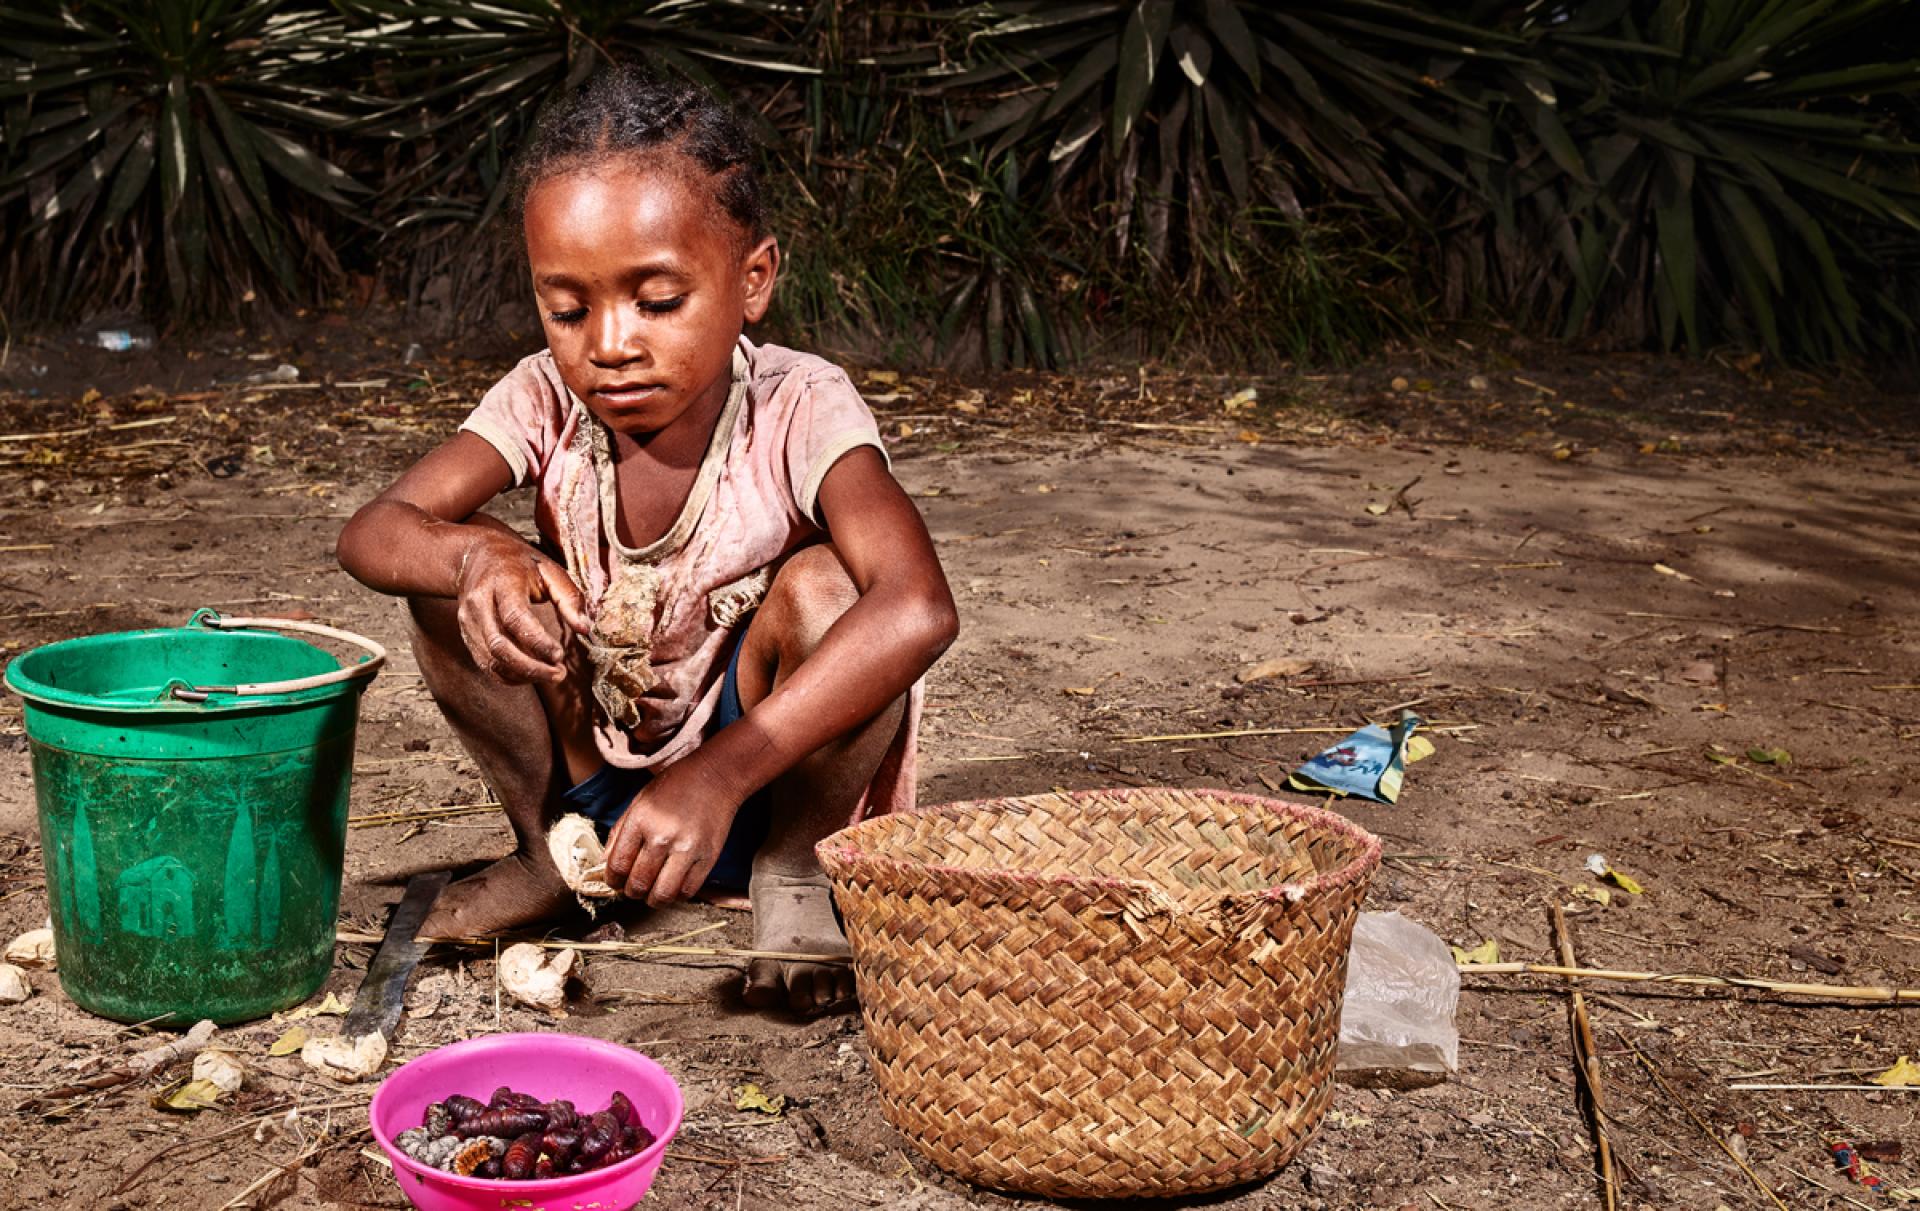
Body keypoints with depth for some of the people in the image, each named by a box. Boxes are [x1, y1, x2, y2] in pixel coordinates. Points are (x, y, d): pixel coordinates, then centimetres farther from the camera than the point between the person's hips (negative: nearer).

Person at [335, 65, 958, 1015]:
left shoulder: (798, 407, -26)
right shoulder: (547, 401, -13)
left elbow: (919, 608, -43)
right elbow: (372, 534, -19)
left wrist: (719, 775, -50)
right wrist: (476, 556, -44)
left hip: (770, 769, -3)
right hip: (594, 764, 3)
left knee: (825, 584, -32)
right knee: (453, 578, -18)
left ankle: (795, 873, -6)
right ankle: (548, 849, 4)